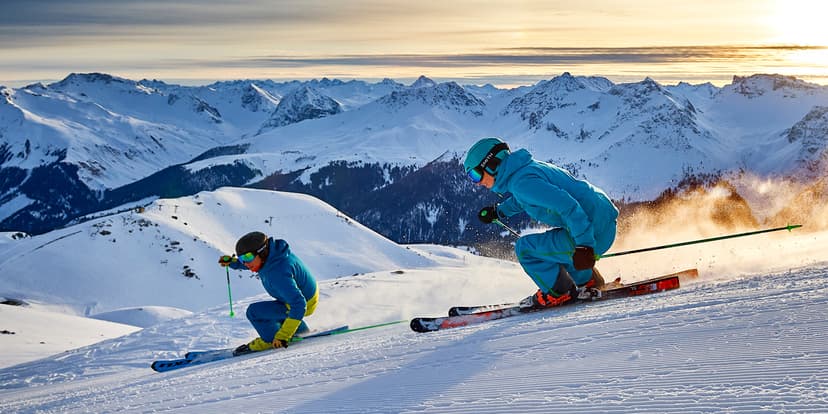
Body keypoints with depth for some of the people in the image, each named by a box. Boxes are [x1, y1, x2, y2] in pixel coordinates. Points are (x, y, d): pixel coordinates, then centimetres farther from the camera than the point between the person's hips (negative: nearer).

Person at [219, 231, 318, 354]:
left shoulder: (278, 274, -39)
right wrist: (232, 262, 1)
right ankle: (302, 332, 46)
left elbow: (299, 305, -40)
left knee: (254, 312, -13)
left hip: (304, 304, -9)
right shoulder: (268, 253, -12)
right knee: (270, 308, 34)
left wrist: (283, 336, -40)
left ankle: (269, 340, 10)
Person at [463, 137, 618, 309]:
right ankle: (587, 281, 36)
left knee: (525, 248, -5)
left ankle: (559, 292, 10)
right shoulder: (527, 167, 12)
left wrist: (584, 245, -30)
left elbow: (567, 205, -28)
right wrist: (499, 211, 39)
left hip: (593, 232, -10)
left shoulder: (522, 182, -18)